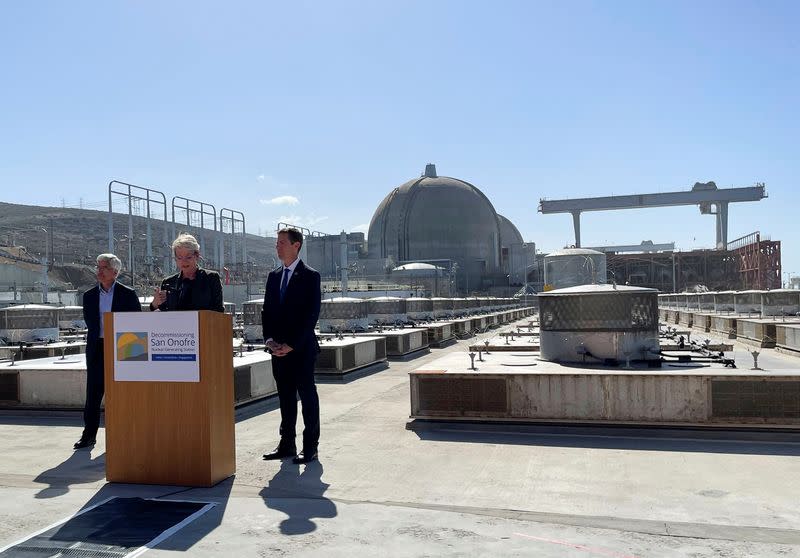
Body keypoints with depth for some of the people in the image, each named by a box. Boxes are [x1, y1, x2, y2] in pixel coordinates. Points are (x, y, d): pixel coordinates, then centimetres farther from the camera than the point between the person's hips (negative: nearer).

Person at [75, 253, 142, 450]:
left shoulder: (128, 294, -1)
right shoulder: (89, 296, 9)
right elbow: (89, 322, 14)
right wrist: (97, 338, 5)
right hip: (96, 349, 3)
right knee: (93, 393, 4)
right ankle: (89, 434, 12)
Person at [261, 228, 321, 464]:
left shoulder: (310, 276, -6)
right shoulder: (273, 276, 13)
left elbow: (311, 314, -12)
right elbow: (267, 310, 14)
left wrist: (292, 344, -15)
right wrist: (269, 339, -1)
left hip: (301, 349, -6)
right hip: (279, 349, 6)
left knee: (307, 396, 0)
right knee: (285, 397, 11)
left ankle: (310, 447, 7)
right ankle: (287, 444, 19)